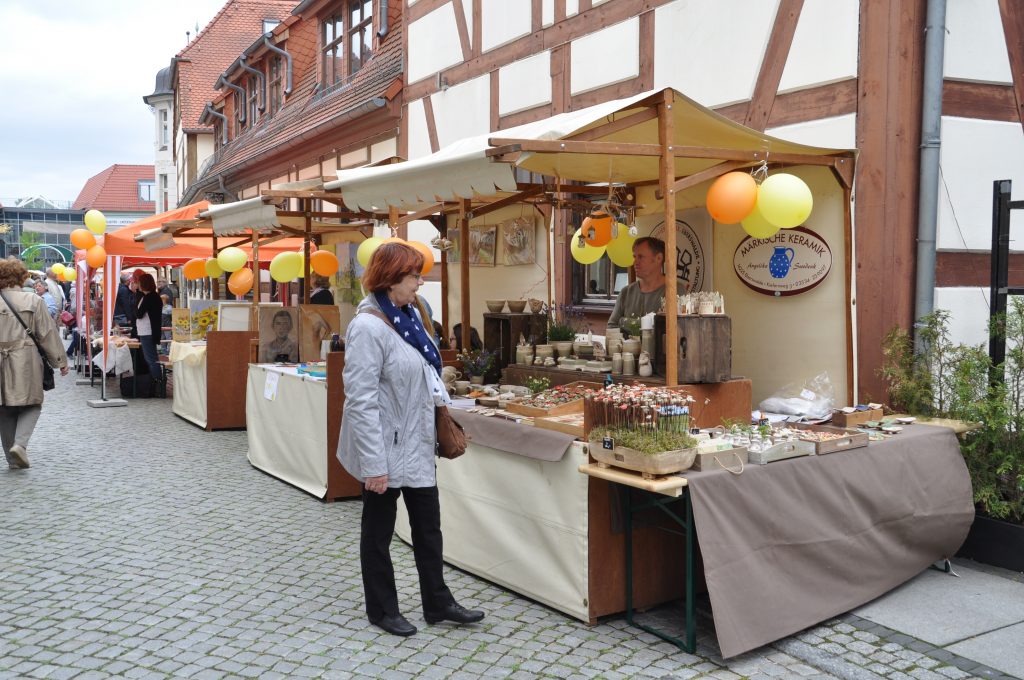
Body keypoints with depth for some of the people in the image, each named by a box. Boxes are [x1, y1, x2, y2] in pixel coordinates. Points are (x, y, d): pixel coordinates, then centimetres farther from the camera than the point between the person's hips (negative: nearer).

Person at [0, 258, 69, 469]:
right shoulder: (33, 301, -4)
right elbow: (47, 333, -2)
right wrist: (60, 361, 6)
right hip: (26, 363, -2)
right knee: (31, 405, 12)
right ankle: (20, 443, -12)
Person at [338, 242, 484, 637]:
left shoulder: (410, 315, 3)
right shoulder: (368, 327, -22)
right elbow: (361, 401, -24)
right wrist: (374, 465, -24)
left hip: (416, 443, 8)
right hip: (385, 447, -8)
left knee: (428, 524, 16)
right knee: (379, 530, 11)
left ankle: (437, 603, 31)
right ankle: (382, 610, 29)